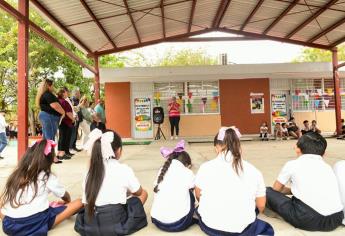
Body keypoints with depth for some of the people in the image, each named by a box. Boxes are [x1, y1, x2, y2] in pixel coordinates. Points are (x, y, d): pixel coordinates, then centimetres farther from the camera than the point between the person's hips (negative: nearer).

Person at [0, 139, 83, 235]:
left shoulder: (15, 175, 9)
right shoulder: (48, 177, -1)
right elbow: (66, 197, 17)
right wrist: (65, 202, 38)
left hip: (9, 226, 5)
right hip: (36, 225, -5)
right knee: (79, 203, 1)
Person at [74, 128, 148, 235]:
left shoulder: (90, 172, 4)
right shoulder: (124, 169, -7)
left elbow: (86, 202, 8)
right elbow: (138, 192, 10)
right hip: (116, 225, -5)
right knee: (143, 193, 14)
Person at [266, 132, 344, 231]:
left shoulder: (292, 164, 8)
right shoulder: (327, 166, 20)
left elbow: (276, 189, 20)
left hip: (308, 219, -5)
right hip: (336, 219, 6)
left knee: (268, 192, 11)